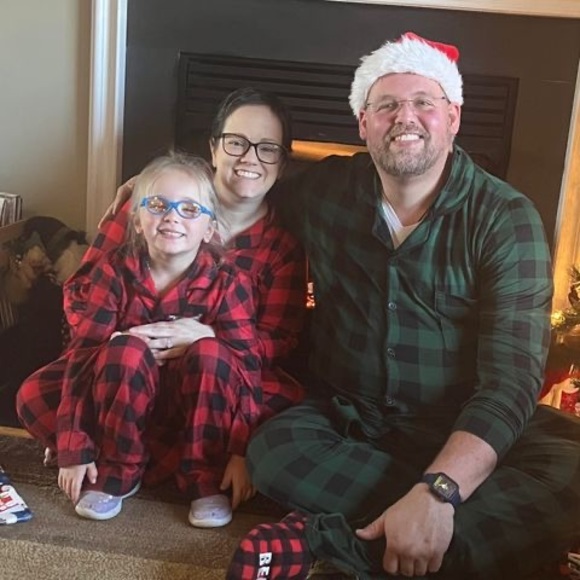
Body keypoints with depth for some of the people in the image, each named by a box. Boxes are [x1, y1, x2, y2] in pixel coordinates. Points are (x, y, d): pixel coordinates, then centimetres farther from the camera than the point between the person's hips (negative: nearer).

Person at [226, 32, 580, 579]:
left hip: (468, 432, -1)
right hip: (346, 422, 2)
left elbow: (510, 376, -19)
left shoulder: (505, 218, -10)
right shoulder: (324, 190, 0)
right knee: (273, 451, -28)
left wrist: (437, 494, -33)